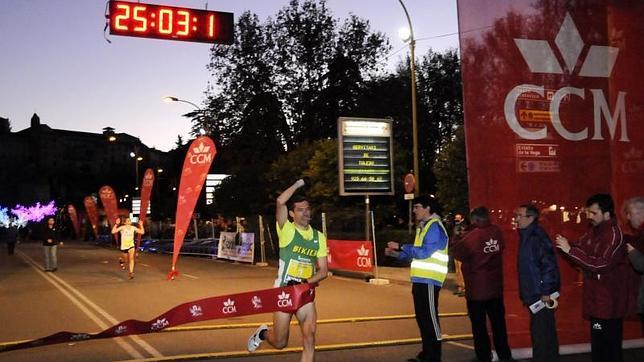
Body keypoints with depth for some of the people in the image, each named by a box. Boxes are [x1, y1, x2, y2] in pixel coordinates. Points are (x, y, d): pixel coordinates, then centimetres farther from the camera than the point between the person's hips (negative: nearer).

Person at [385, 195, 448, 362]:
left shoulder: (435, 227, -12)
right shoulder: (422, 227, 18)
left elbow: (424, 252, -21)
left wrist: (400, 247, -18)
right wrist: (396, 254, 9)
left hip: (429, 281, -10)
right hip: (419, 280, 10)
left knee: (430, 317, -6)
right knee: (421, 317, 14)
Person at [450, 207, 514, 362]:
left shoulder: (472, 236, -20)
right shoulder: (497, 232, -2)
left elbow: (456, 252, -12)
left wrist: (457, 237, 6)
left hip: (476, 290, -5)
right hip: (496, 288, 6)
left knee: (479, 326, 5)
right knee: (498, 323, 16)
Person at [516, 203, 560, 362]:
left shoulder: (538, 237, -18)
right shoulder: (526, 236, 12)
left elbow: (549, 264, -23)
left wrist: (546, 292, -22)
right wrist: (525, 293, 20)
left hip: (541, 295, -10)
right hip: (533, 295, 10)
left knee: (542, 333, -4)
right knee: (539, 332, 19)